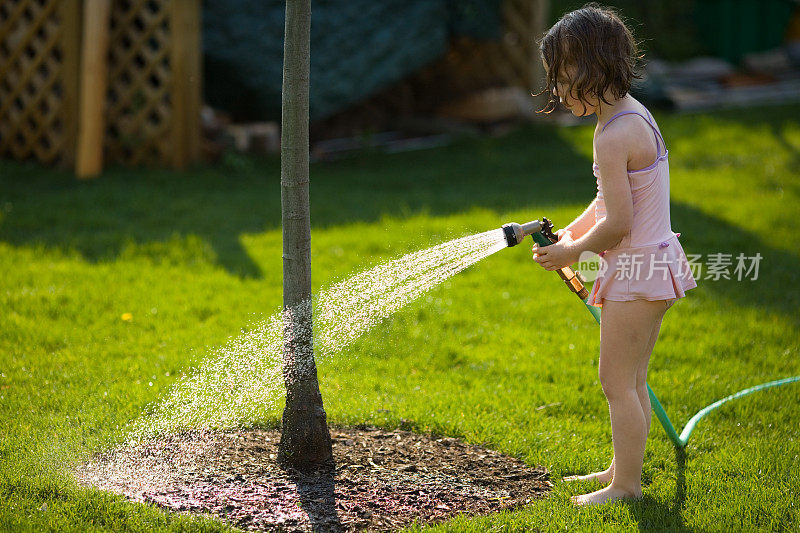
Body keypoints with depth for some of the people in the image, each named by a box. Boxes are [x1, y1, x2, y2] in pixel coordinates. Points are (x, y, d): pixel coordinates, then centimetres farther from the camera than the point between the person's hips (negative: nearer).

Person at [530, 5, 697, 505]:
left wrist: (573, 253, -10)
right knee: (632, 380, 20)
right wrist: (571, 234, 9)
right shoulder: (636, 113, 8)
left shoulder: (612, 137, -24)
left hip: (634, 271, -10)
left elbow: (617, 224, -25)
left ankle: (626, 485, 8)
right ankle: (623, 469, 31)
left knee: (617, 381, 0)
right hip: (656, 260, 10)